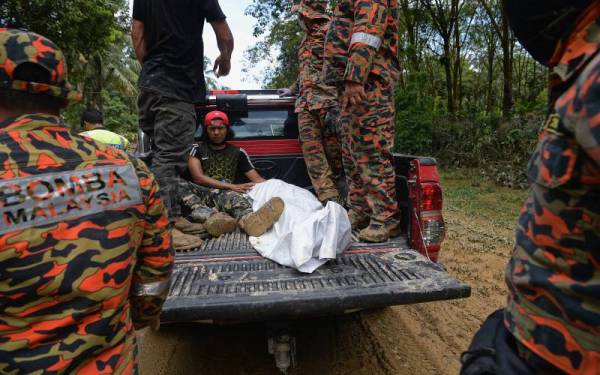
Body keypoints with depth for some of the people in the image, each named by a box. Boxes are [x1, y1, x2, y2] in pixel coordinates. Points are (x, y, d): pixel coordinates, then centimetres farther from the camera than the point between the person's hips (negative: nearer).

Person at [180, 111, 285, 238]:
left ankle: (248, 219, -72)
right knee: (180, 186, -33)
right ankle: (210, 216, -59)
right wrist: (232, 187, -10)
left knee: (231, 196, -37)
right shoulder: (197, 149, 13)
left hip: (226, 194, 0)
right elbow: (198, 178, -1)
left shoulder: (238, 153, 16)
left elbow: (257, 179, 9)